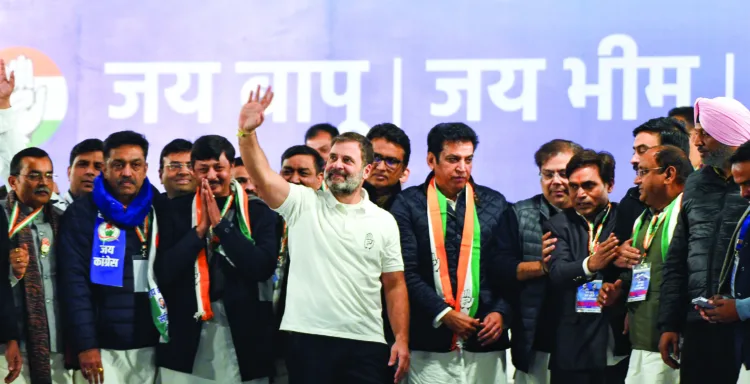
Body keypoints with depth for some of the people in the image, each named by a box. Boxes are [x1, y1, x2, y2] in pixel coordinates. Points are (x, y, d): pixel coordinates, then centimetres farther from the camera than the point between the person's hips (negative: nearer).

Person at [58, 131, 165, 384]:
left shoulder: (160, 210, 7)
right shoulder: (82, 213, -1)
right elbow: (74, 280, -6)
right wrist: (85, 344, -12)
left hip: (150, 346, 2)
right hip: (101, 348, -2)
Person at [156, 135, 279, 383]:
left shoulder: (259, 213, 3)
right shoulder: (177, 211, 5)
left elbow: (263, 267, -12)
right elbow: (163, 273, -3)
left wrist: (220, 223, -11)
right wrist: (200, 229, -10)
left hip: (242, 335, -1)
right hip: (185, 338, 1)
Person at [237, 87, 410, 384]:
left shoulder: (384, 222, 8)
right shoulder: (303, 204, 4)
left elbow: (394, 286, 9)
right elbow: (262, 175, -11)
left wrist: (402, 340, 0)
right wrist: (247, 132, -27)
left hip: (365, 344, 1)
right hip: (309, 337, -1)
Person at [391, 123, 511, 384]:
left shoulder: (494, 204, 12)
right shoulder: (408, 203, 3)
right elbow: (407, 272, -3)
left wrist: (501, 313, -4)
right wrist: (444, 314, -10)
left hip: (485, 342, 2)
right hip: (430, 344, -2)